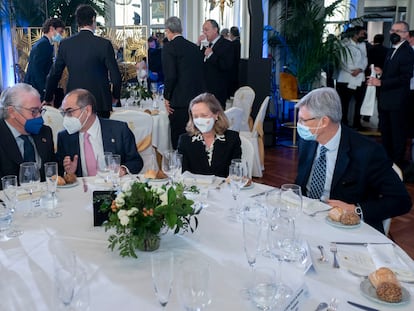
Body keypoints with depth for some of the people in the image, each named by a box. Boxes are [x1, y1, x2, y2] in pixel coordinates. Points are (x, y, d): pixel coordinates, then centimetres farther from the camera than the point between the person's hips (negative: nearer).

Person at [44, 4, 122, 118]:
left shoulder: (65, 44, 1)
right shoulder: (104, 44, -9)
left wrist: (48, 99, 19)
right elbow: (115, 75, -8)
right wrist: (115, 96, 10)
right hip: (100, 103, -3)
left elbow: (54, 74, 7)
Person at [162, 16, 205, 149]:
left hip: (179, 100, -7)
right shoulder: (194, 47, 13)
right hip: (197, 98, 7)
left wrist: (167, 97, -5)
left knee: (178, 139, -1)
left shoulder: (169, 47, -8)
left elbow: (170, 76, -15)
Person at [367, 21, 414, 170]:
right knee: (385, 131, 18)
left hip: (397, 101, -9)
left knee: (398, 133, 2)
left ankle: (398, 162, 15)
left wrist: (381, 82, -24)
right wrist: (382, 72, 4)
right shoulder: (392, 50, 15)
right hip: (385, 99, 9)